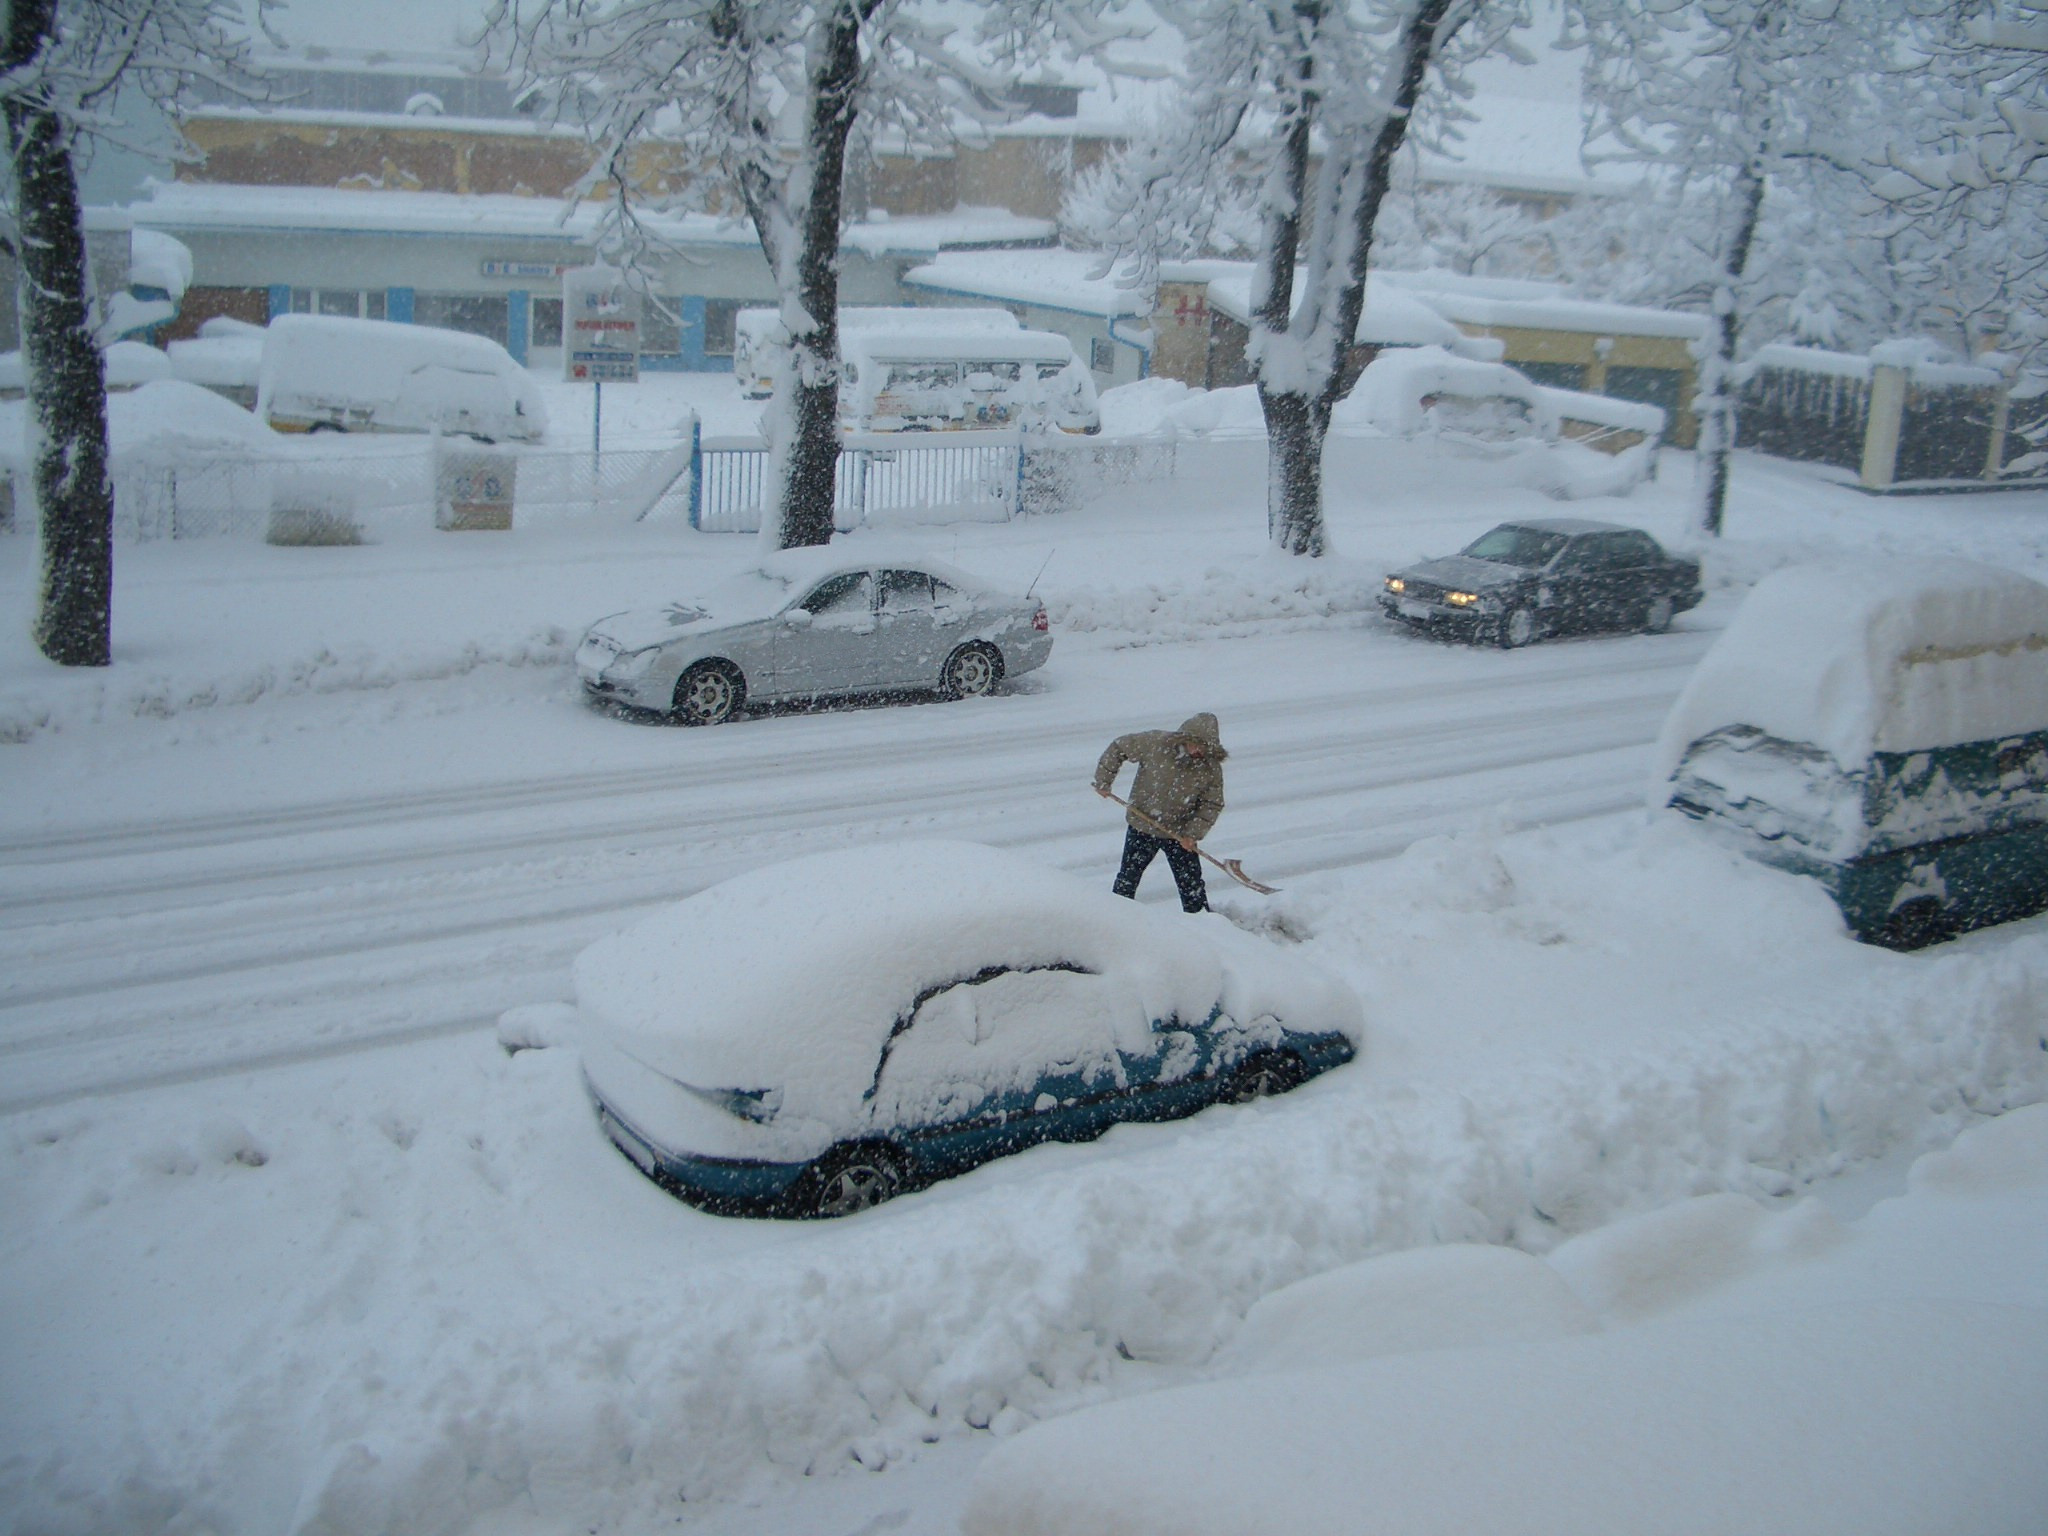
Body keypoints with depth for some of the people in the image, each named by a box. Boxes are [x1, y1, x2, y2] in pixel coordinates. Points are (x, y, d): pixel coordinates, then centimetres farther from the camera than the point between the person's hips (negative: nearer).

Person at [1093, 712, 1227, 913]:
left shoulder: (1211, 769, -13)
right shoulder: (1156, 743, -19)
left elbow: (1212, 804, -5)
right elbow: (1118, 748, -7)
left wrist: (1193, 833, -16)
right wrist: (1103, 781, -6)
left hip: (1180, 835, 1)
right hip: (1142, 828, -1)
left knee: (1192, 885, 5)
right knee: (1128, 878, 10)